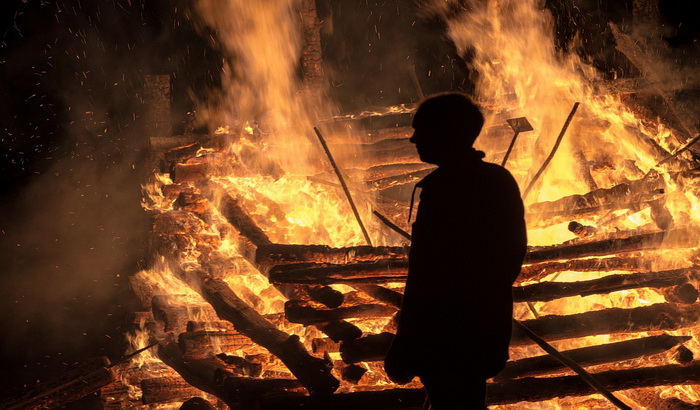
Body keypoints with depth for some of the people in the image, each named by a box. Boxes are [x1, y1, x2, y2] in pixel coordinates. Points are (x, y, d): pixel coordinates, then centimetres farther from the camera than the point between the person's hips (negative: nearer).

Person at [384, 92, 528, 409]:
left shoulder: (443, 189, -23)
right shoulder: (500, 180, 3)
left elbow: (424, 277, -24)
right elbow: (515, 249, 13)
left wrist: (404, 348, -18)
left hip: (447, 335, -8)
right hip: (488, 325, 8)